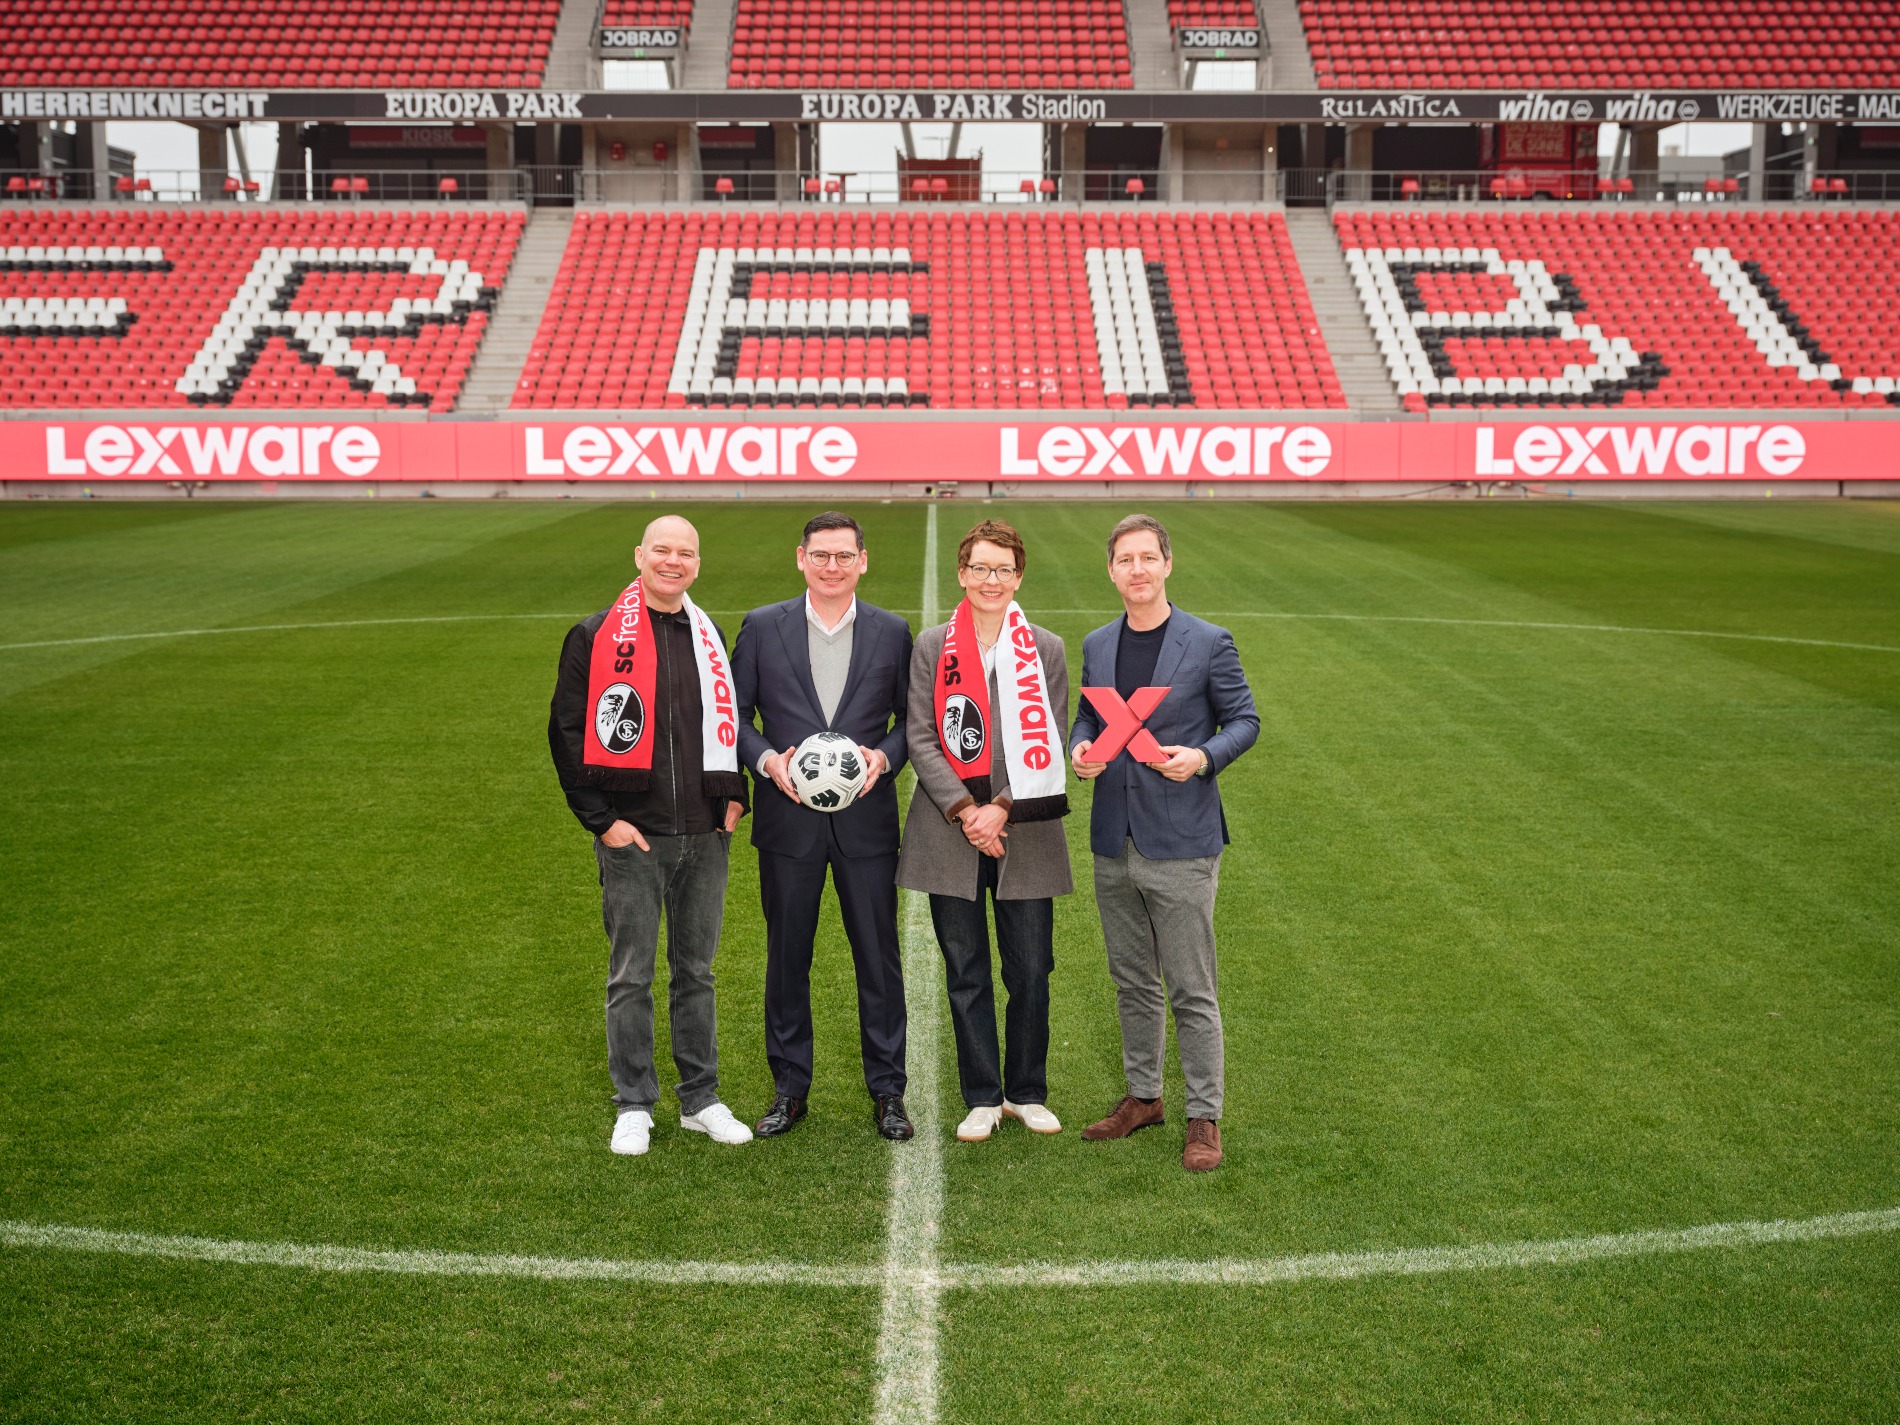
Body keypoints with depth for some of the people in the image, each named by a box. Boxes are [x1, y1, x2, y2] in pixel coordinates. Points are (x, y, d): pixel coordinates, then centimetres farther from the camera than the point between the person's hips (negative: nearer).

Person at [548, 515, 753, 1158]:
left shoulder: (709, 636, 10)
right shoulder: (597, 637, -4)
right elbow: (567, 731, -5)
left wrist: (734, 793, 6)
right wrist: (602, 818, -11)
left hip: (705, 836, 4)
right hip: (632, 838, -4)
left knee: (696, 970, 12)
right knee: (631, 976, 3)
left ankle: (701, 1098, 22)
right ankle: (634, 1106, 15)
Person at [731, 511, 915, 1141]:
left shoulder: (892, 632, 4)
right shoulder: (761, 627, 2)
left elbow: (910, 716, 8)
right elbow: (735, 715, 5)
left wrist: (884, 756, -11)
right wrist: (766, 759, -12)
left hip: (866, 819, 0)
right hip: (788, 818, 0)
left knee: (879, 958, 5)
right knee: (786, 957, 9)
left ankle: (887, 1090, 17)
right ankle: (789, 1088, 22)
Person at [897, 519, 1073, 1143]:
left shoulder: (1046, 650, 5)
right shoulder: (932, 646, 5)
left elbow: (1050, 745, 0)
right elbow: (922, 739, 0)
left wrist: (1003, 809, -12)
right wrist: (965, 811, -12)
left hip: (1027, 834, 0)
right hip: (951, 834, 0)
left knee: (1030, 970, 5)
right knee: (965, 974, 5)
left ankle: (1027, 1093, 20)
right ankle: (982, 1098, 17)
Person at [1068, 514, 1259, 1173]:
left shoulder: (1208, 643, -5)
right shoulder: (1097, 645, 9)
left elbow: (1244, 719, -1)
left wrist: (1202, 758, -19)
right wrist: (1080, 748, -5)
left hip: (1180, 845, -5)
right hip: (1113, 844, 5)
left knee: (1191, 991, -1)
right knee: (1133, 982, 15)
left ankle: (1204, 1118, 8)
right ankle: (1142, 1095, 29)